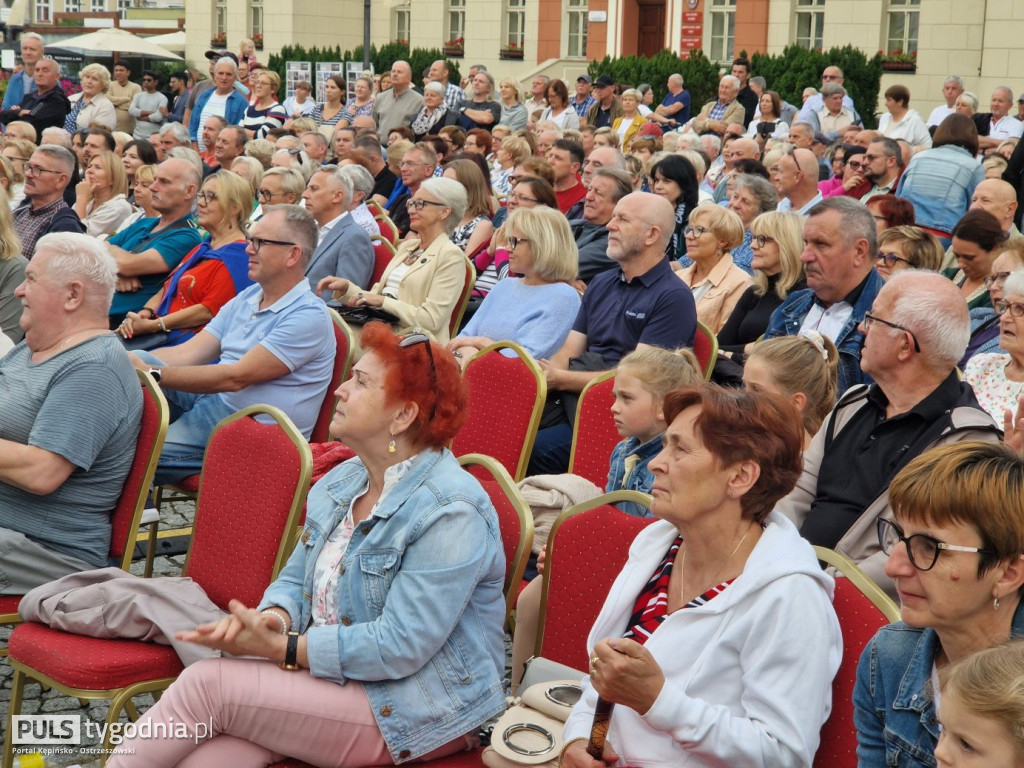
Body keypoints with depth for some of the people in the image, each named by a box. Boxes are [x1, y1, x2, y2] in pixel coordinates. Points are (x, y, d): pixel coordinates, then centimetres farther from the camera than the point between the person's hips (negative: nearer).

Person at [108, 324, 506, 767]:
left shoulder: (450, 514, -19)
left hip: (414, 709, -7)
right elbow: (294, 582, 15)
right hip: (325, 670, 7)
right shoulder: (340, 482, 9)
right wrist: (274, 617, -10)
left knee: (208, 681, -18)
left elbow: (399, 647, -23)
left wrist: (280, 648, -22)